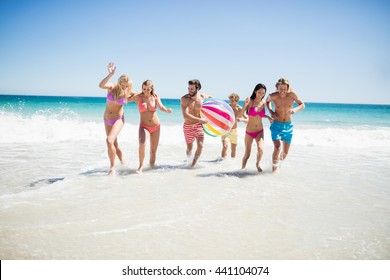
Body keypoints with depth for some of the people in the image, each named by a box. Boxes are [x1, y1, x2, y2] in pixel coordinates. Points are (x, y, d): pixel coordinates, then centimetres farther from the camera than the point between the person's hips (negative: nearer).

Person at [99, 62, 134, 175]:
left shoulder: (127, 92, -6)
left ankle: (112, 166, -12)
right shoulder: (111, 87, -10)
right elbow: (101, 85, -33)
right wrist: (110, 74, -41)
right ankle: (122, 162, 36)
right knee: (114, 145, 13)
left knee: (109, 141, -25)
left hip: (118, 119, -2)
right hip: (107, 119, 3)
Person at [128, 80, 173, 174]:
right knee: (142, 143, -29)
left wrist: (167, 110, -36)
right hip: (144, 126, -2)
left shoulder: (155, 96, -2)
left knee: (153, 151, 7)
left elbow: (161, 107, -16)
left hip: (156, 127, 2)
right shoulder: (138, 97, -5)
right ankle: (141, 166, -14)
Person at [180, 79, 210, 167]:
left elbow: (209, 98, 20)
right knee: (189, 148, 10)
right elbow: (185, 115, -28)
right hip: (188, 126, -1)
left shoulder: (202, 96, -7)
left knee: (200, 145, -14)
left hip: (199, 125, 2)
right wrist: (200, 119, -33)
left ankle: (193, 163, 7)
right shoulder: (184, 99, -18)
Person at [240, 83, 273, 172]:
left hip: (260, 132, 2)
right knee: (247, 155, 5)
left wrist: (268, 117, 3)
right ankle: (243, 168, 32)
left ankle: (257, 164, 8)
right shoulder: (250, 101, -11)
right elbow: (240, 115, -19)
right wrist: (245, 105, -32)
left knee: (260, 149, -22)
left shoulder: (263, 102, 1)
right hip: (249, 132, -2)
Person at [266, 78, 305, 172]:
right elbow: (267, 101, 12)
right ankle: (274, 167, -6)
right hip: (276, 125, -2)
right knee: (277, 147, -22)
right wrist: (271, 111, -5)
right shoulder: (273, 96, -12)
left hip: (288, 126, 2)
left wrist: (295, 110, -20)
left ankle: (279, 162, 39)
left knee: (285, 152, 9)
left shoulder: (292, 95, -11)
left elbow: (302, 105, 1)